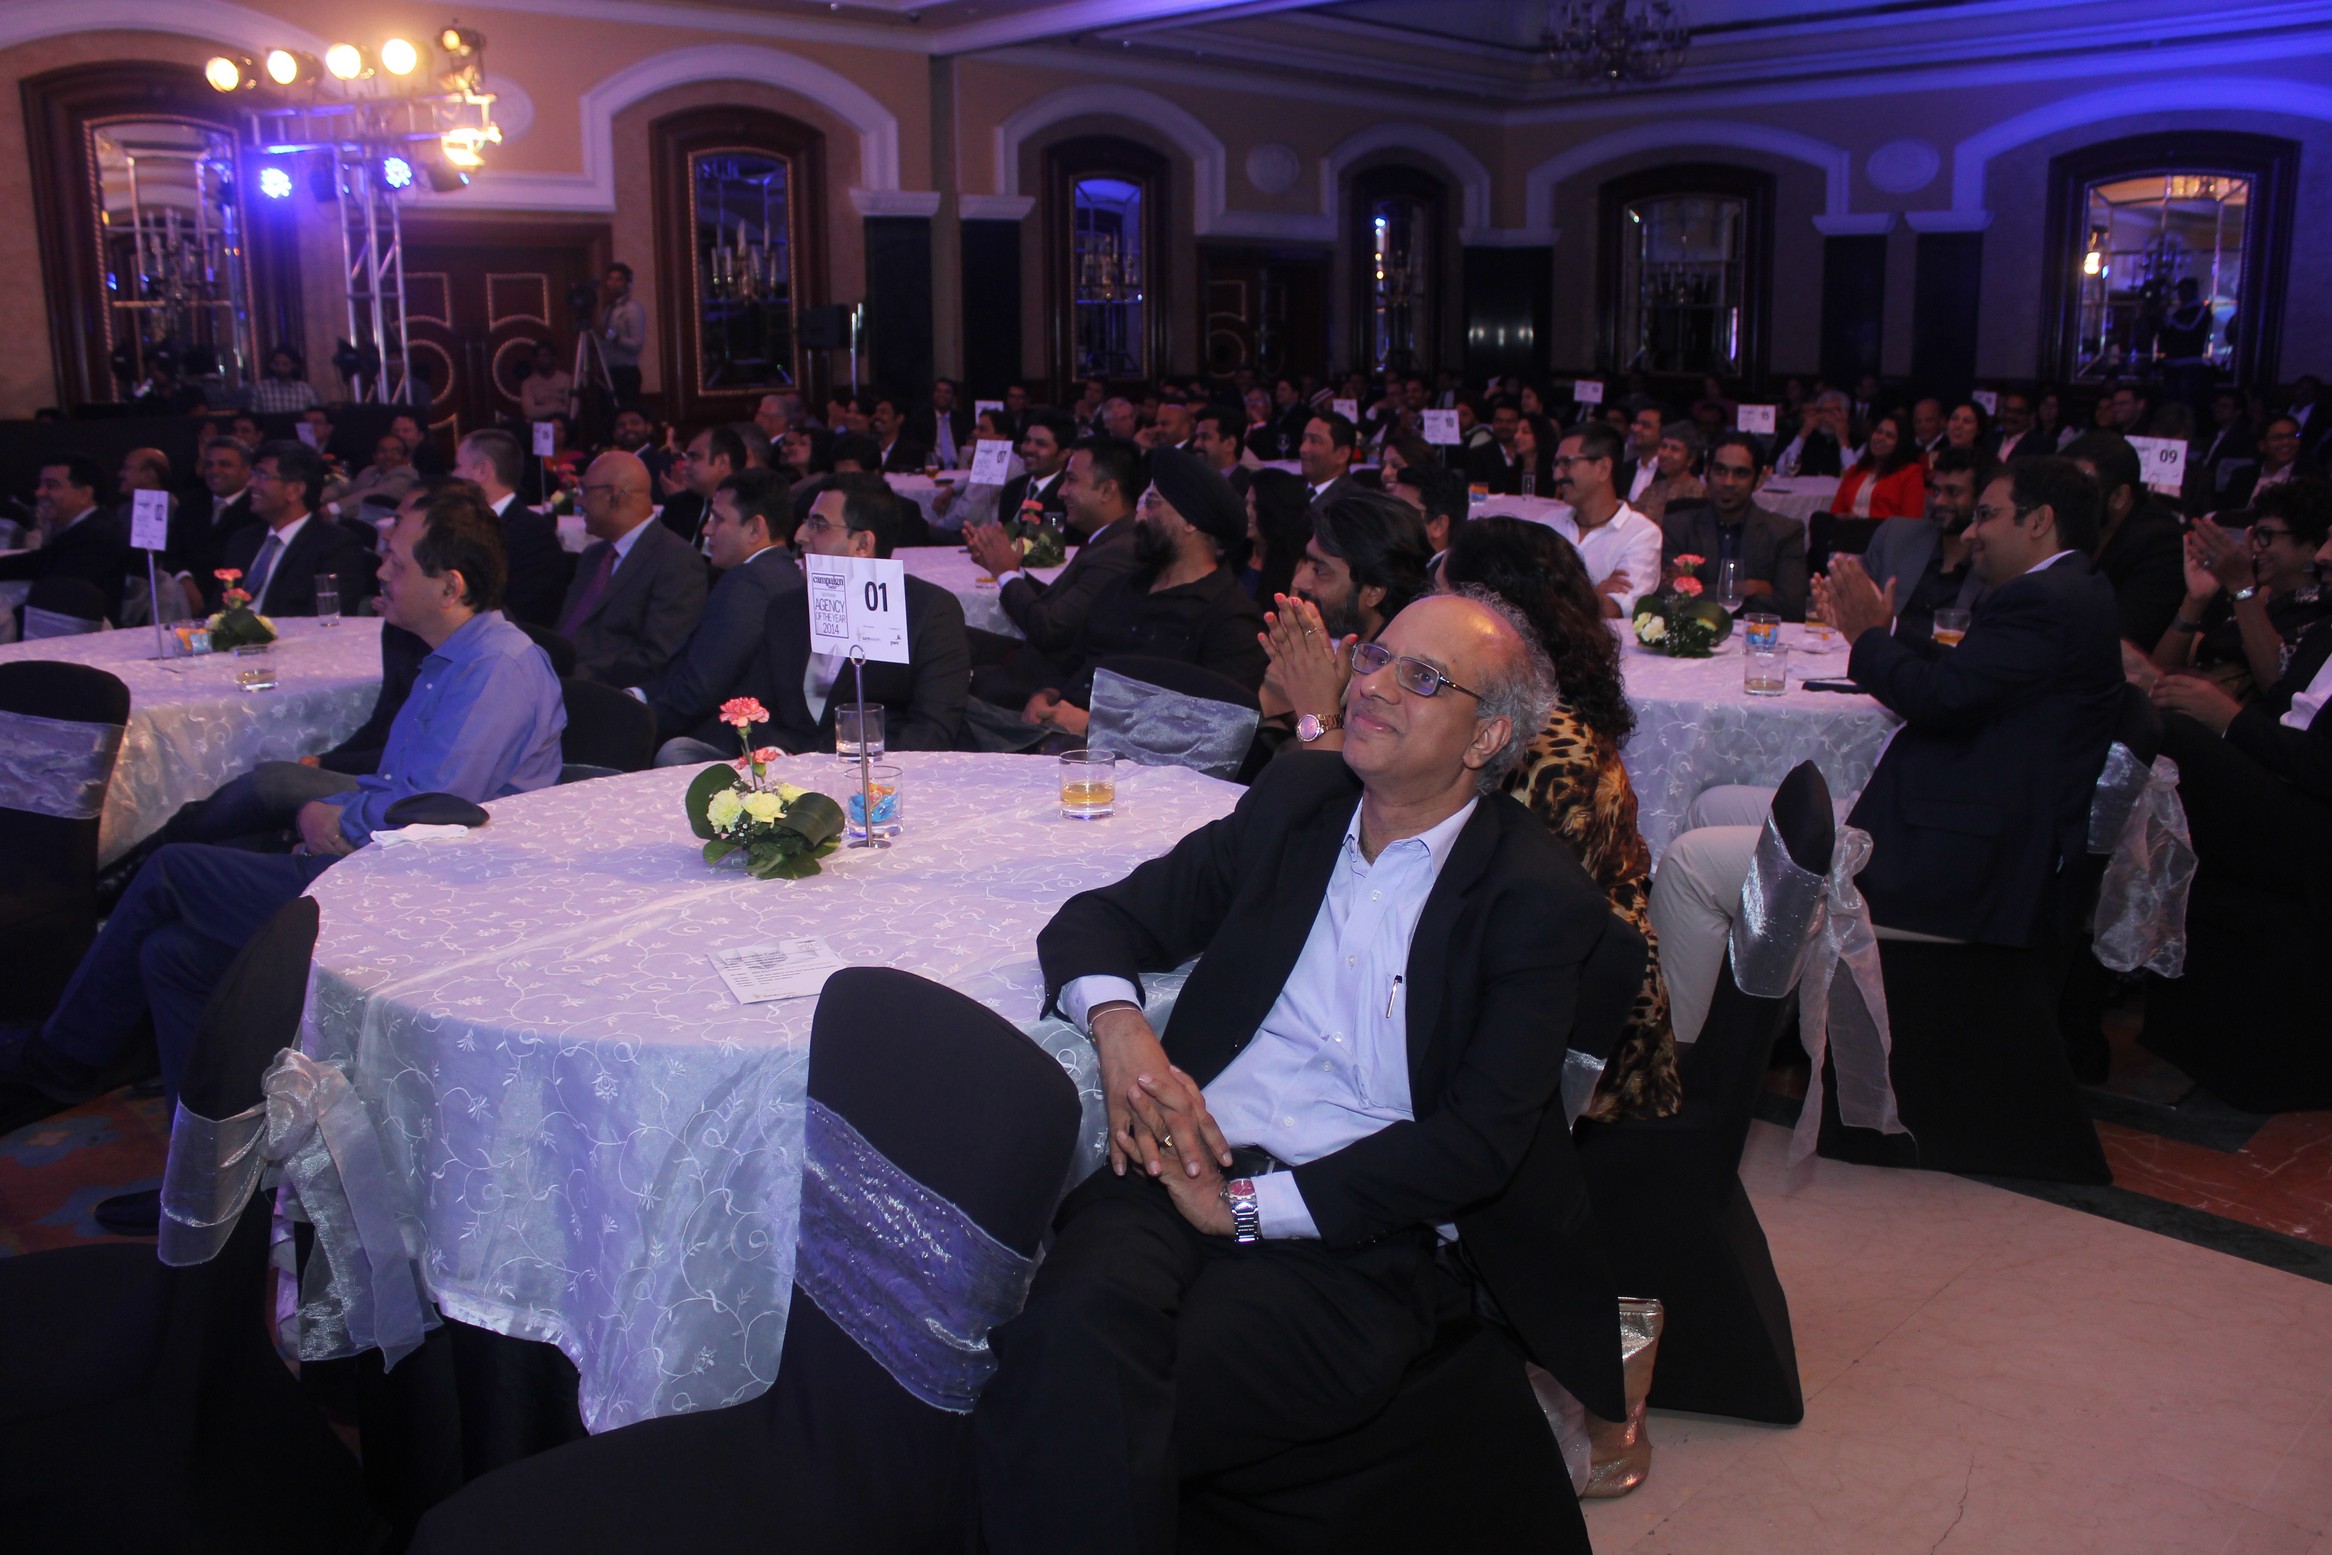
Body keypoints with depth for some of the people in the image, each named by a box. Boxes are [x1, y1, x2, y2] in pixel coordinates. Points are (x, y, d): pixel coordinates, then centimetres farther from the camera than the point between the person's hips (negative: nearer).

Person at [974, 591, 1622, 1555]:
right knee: (1071, 1333, -31)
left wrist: (1248, 1207, -12)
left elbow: (1477, 1143, -7)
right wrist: (1118, 1024, -7)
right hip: (1189, 1167, 4)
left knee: (1102, 1412, -30)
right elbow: (1101, 920, 17)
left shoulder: (1538, 900, 2)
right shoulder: (1292, 801, 16)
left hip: (1361, 1239, -4)